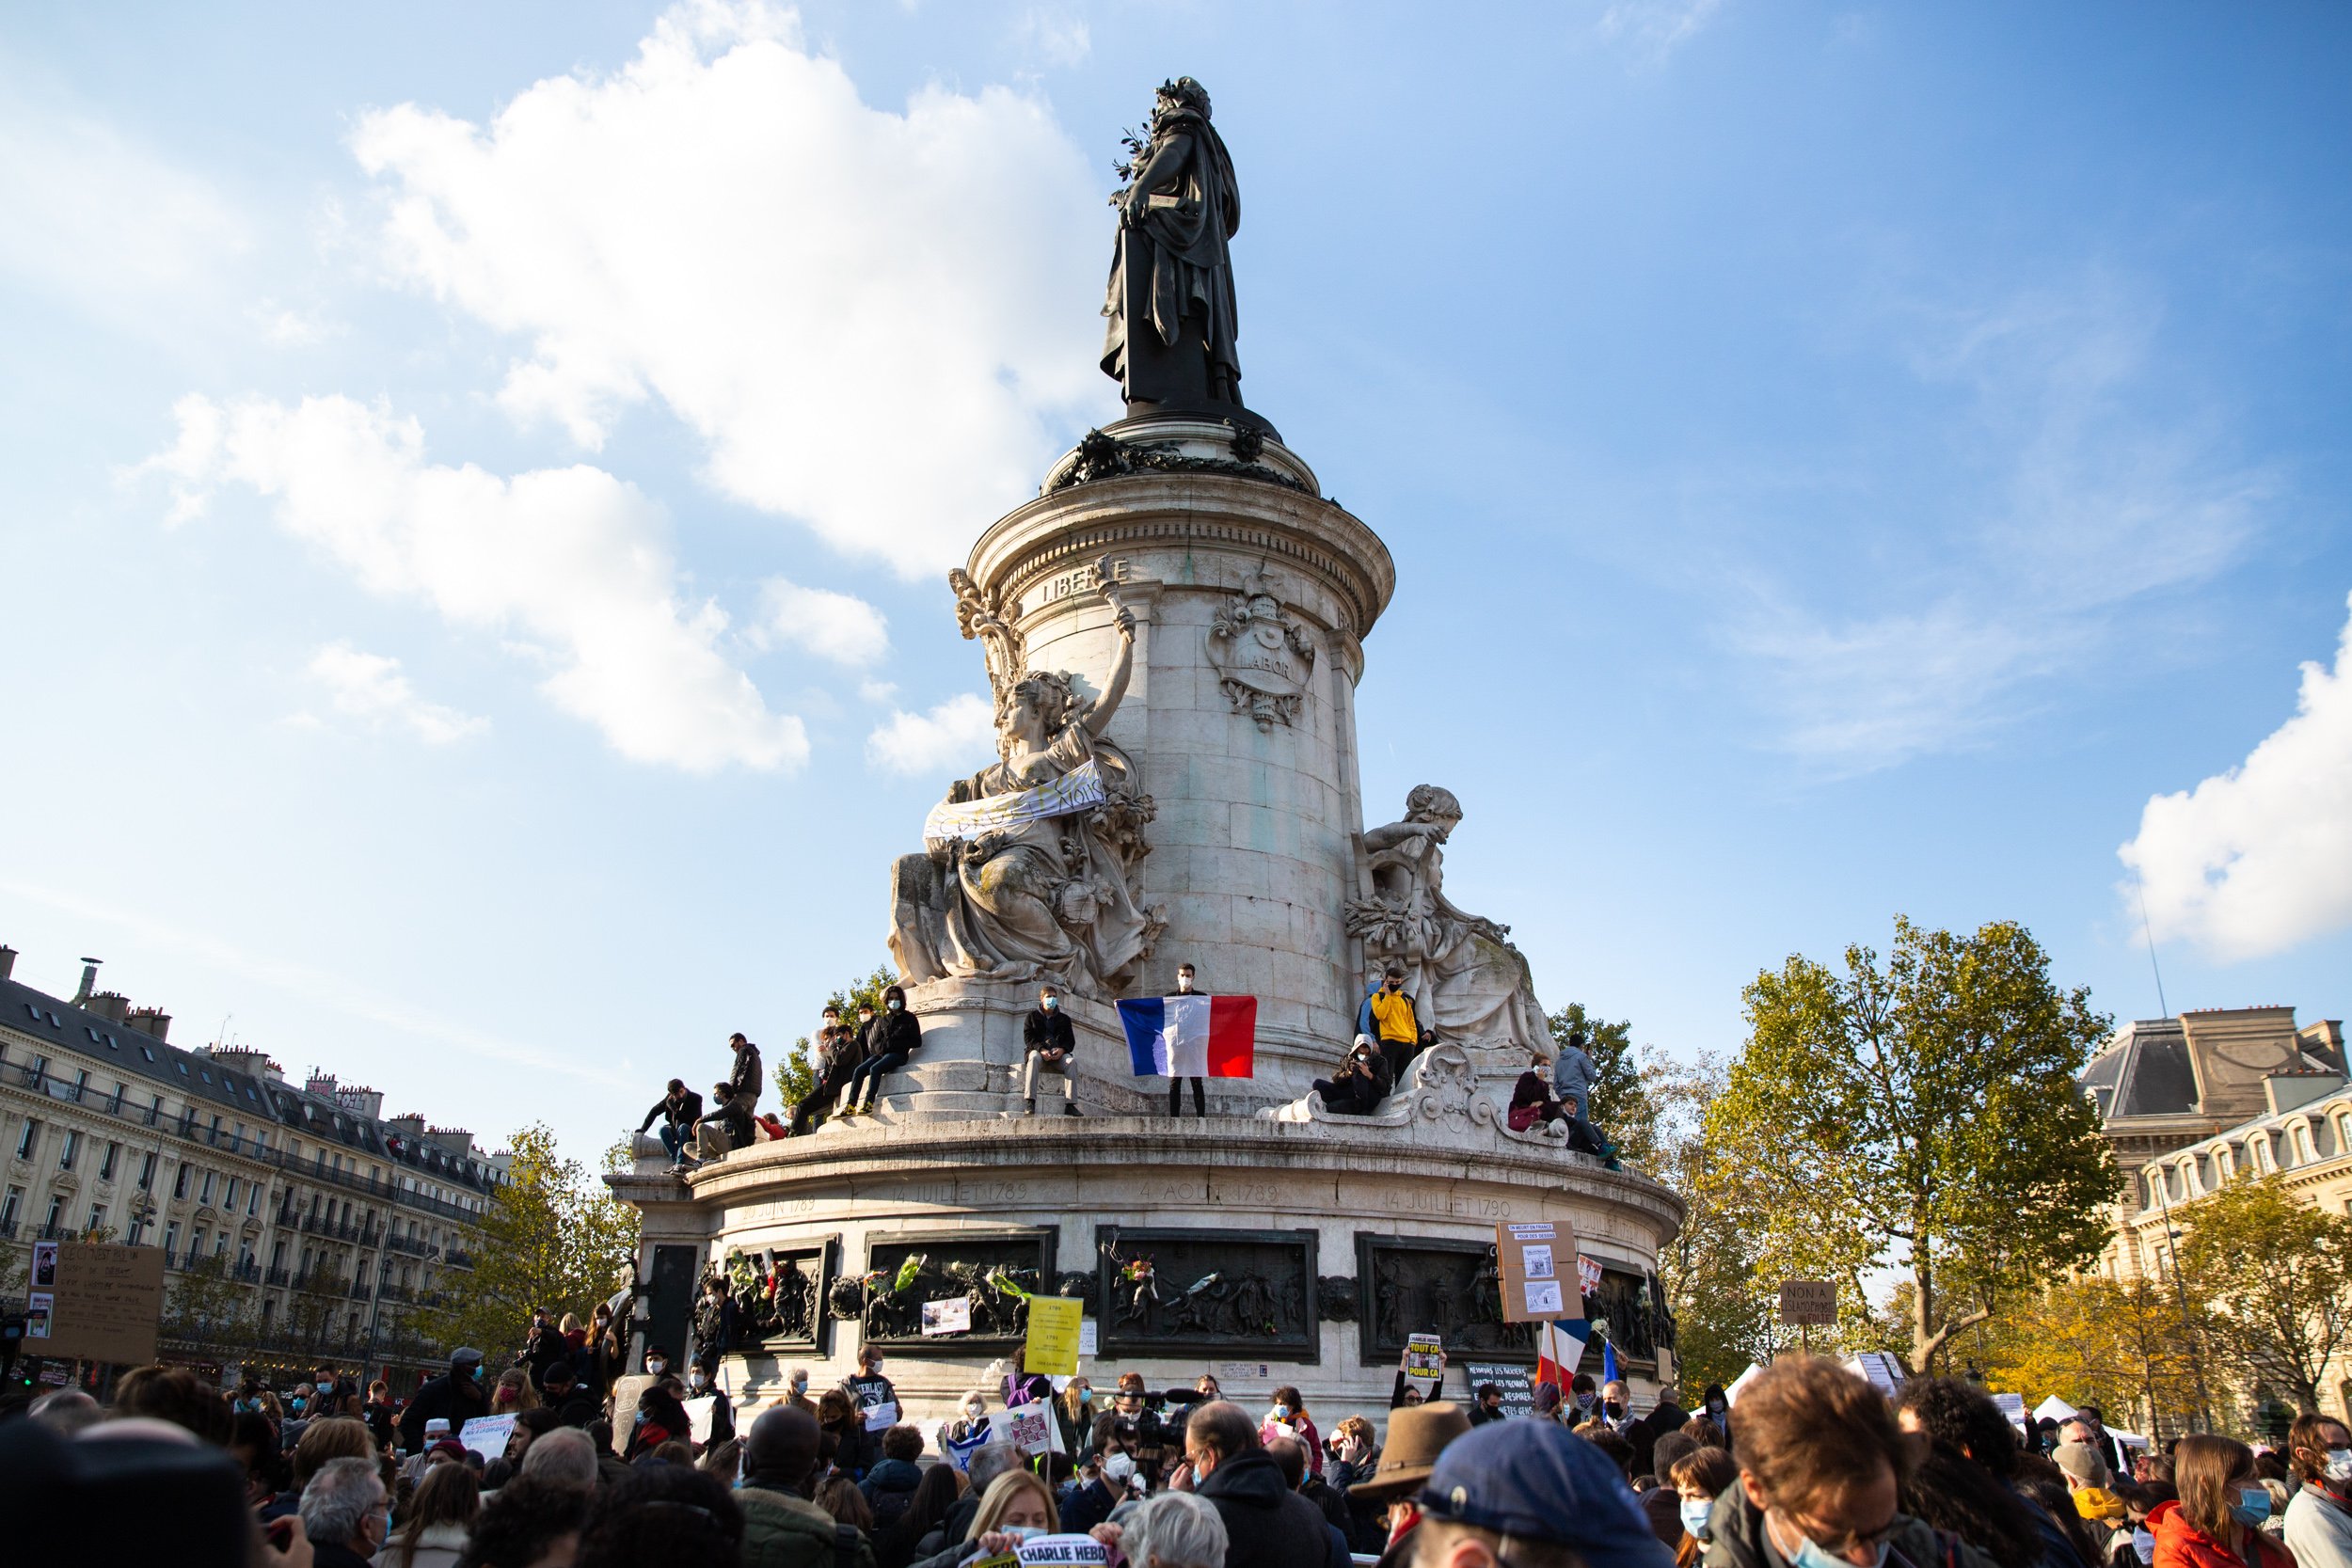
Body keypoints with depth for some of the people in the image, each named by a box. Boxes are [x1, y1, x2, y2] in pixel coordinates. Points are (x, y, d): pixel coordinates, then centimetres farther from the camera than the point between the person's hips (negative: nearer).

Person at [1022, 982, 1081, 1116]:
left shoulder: (1064, 1018, 21)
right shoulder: (1032, 1015, 15)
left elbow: (1071, 1040, 11)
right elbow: (1028, 1037, 2)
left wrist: (1062, 1050, -14)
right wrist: (1041, 1049, -18)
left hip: (1058, 1054, 2)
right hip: (1037, 1050, -2)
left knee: (1070, 1061, -32)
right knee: (1034, 1058, -39)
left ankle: (1070, 1105, -39)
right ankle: (1030, 1102, -47)